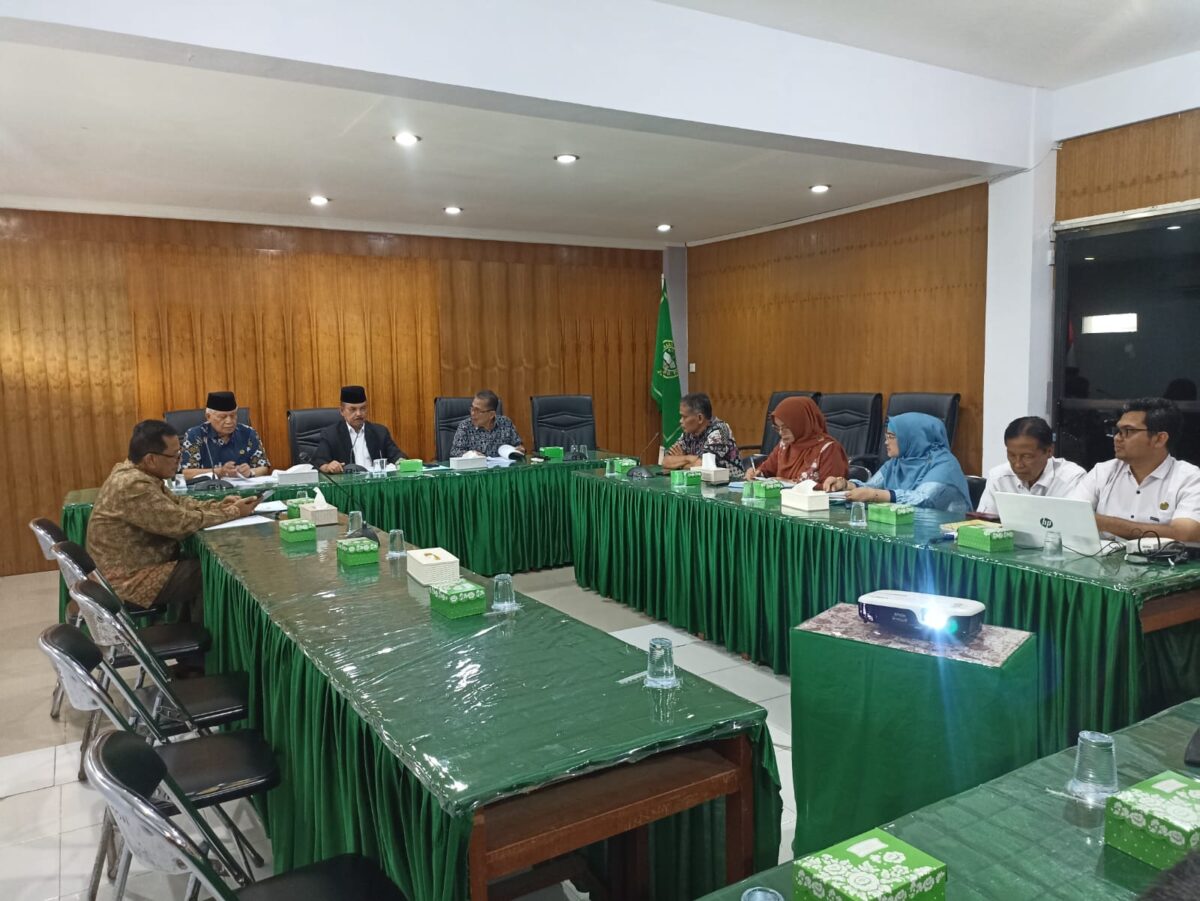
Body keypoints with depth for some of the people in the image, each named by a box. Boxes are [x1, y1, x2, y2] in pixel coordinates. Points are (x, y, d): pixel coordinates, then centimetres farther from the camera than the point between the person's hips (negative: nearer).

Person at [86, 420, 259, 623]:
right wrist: (233, 512, -16)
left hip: (133, 565, 9)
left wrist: (218, 505, -4)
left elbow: (176, 504, 10)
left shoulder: (133, 472, 2)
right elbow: (182, 522, -26)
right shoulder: (133, 486, -29)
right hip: (128, 579, -9)